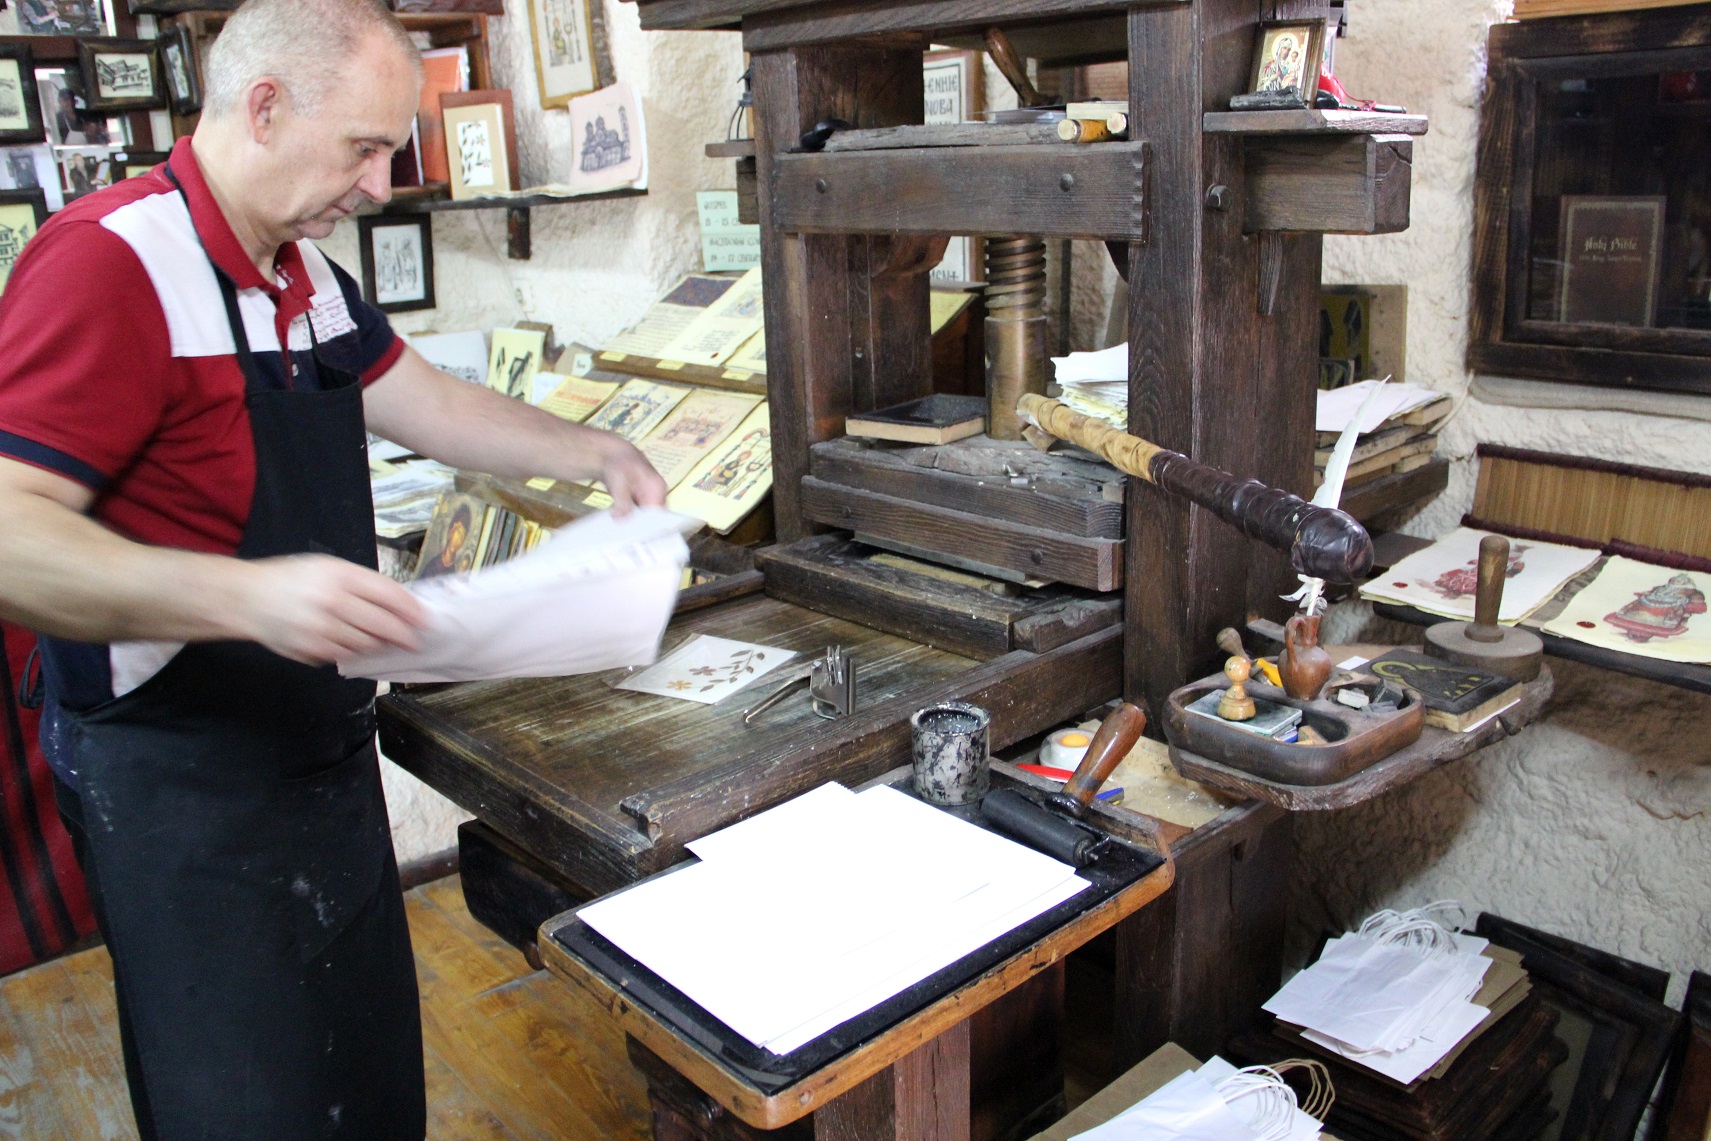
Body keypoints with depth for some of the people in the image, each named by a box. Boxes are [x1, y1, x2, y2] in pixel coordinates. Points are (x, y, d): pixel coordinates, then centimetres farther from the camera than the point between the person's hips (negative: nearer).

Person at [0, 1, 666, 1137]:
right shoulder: (113, 262, -21)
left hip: (326, 746, 9)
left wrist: (592, 454, 10)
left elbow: (431, 404, 20)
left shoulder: (311, 277, 8)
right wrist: (250, 595, -40)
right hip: (186, 787, -8)